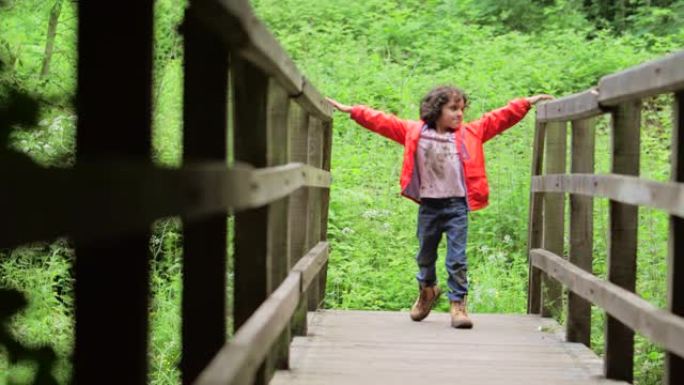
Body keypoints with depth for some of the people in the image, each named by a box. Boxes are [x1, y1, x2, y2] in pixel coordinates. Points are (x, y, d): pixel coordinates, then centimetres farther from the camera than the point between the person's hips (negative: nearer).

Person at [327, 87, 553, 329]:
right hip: (429, 205, 1)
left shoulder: (470, 133, 5)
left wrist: (527, 103, 0)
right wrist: (351, 110, 4)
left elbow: (500, 118, 5)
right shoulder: (414, 132, 4)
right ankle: (427, 290, 42)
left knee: (457, 258, -5)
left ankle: (458, 303, 2)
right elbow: (382, 121, 6)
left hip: (456, 205, -1)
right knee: (425, 255, 17)